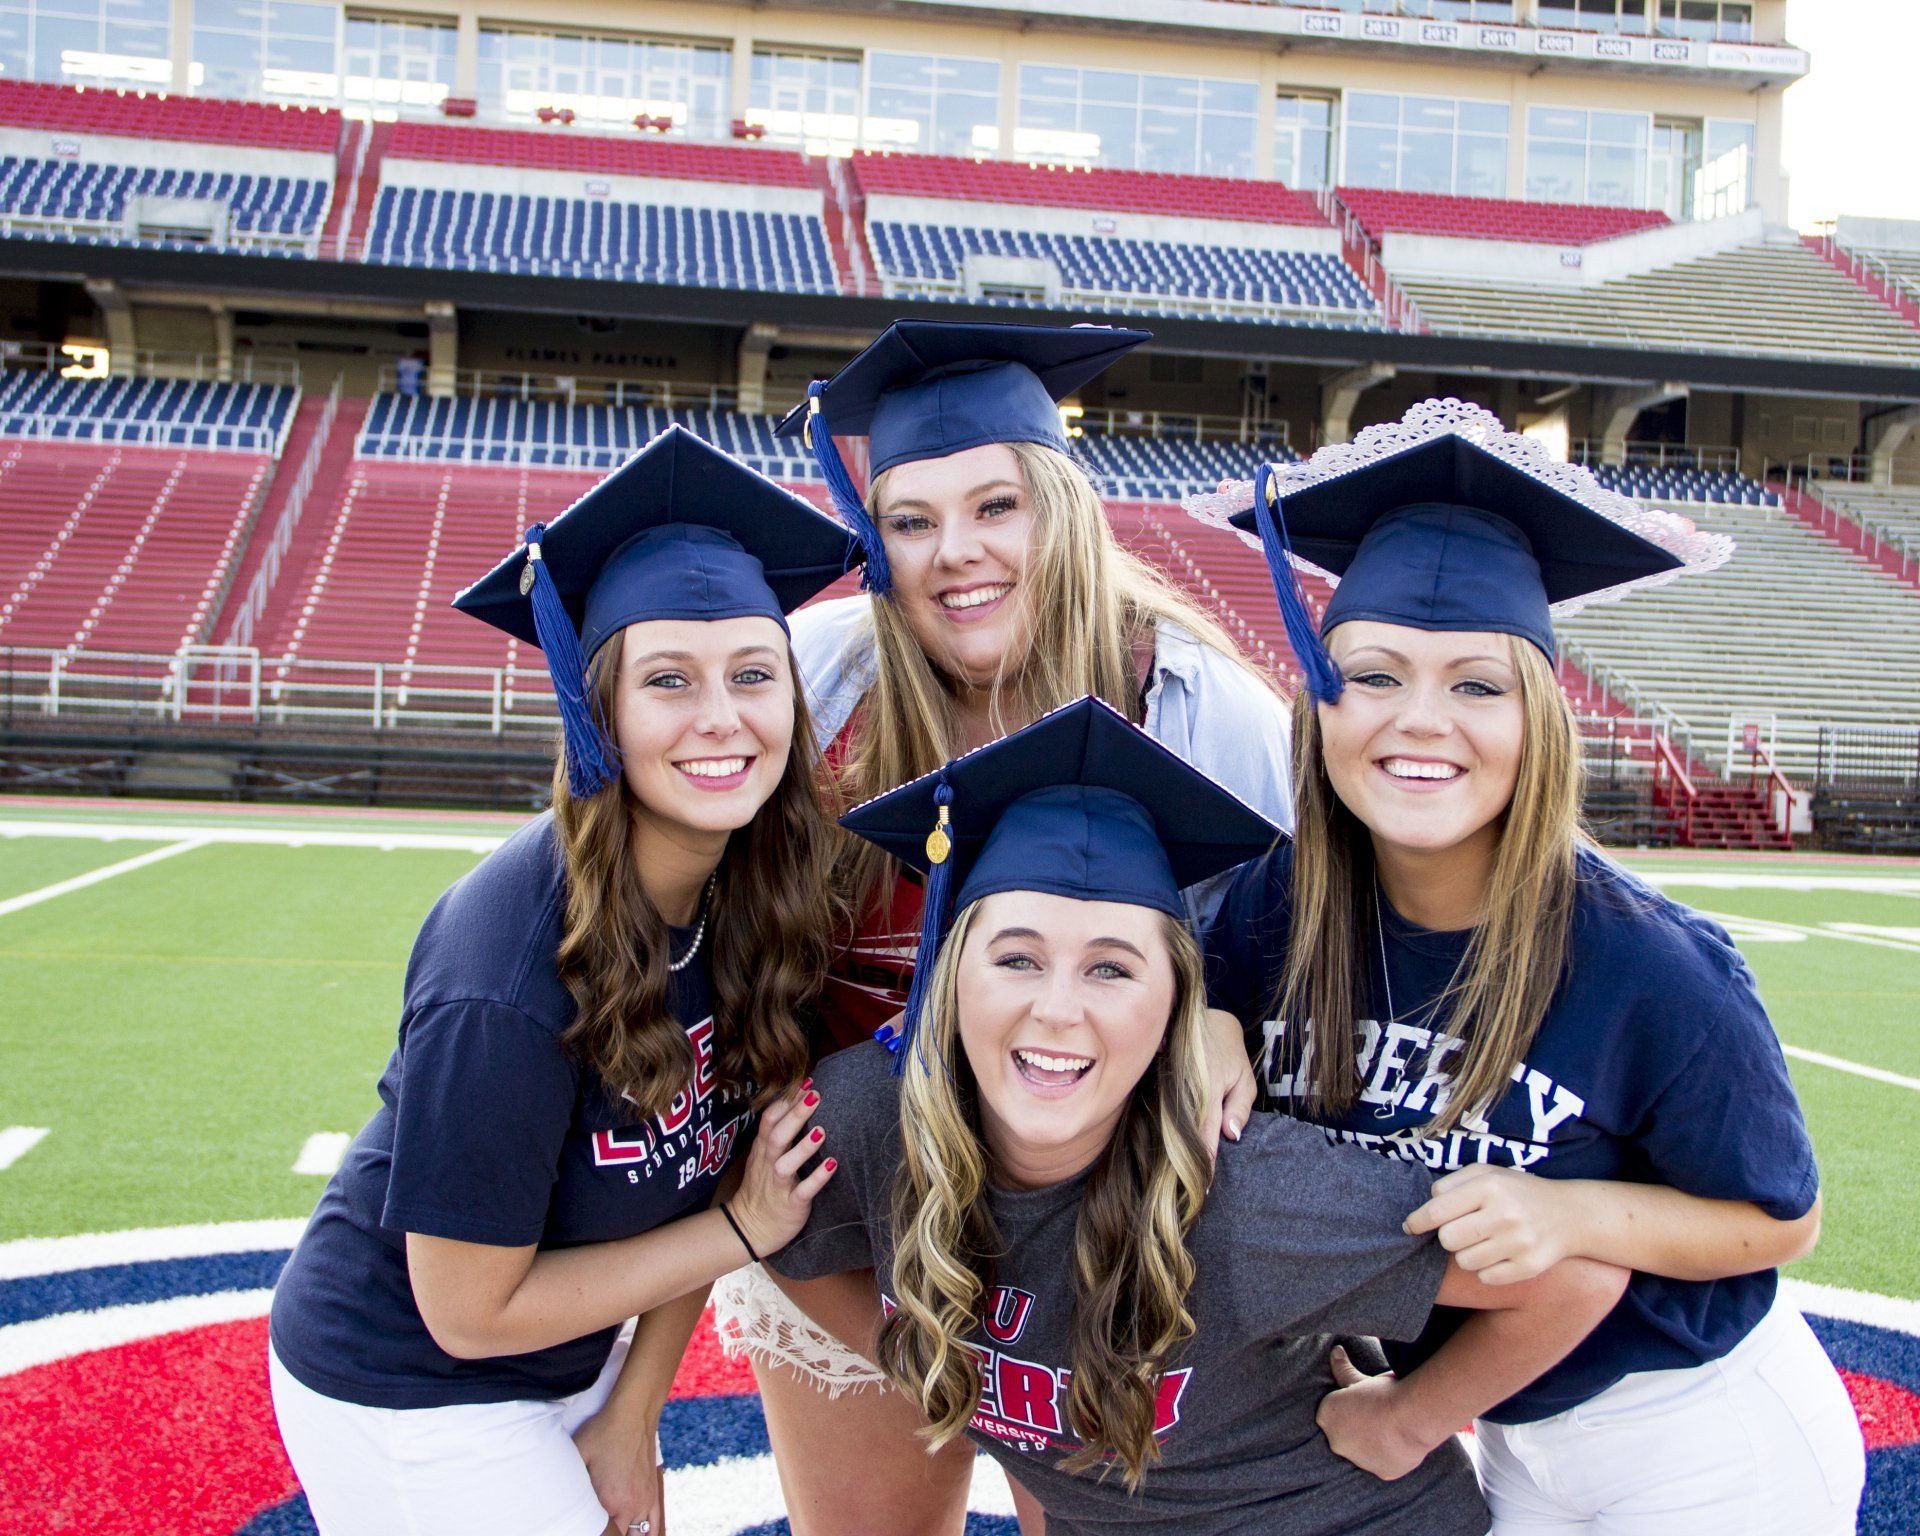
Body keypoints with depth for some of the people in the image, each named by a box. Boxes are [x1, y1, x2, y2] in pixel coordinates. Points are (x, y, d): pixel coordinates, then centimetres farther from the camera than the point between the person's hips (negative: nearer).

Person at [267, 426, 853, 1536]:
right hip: (409, 1403, -6)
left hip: (573, 1364, 6)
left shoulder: (756, 897, -12)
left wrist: (630, 1416, -2)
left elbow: (707, 1172, -2)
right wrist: (743, 1229, -17)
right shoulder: (507, 981, -31)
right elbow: (471, 1310, -21)